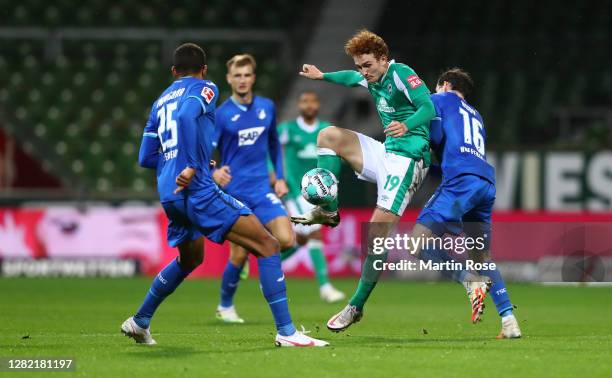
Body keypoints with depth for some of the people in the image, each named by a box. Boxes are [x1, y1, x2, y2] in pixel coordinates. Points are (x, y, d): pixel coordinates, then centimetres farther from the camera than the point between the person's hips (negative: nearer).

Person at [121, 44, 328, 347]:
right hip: (197, 189, -8)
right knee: (267, 246, -9)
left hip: (170, 195, 8)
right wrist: (192, 166, -21)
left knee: (190, 259, 33)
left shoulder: (161, 101, 23)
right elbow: (186, 117, -20)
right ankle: (286, 331, -18)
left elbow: (146, 157, 22)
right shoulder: (203, 89, 3)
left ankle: (139, 322, 40)